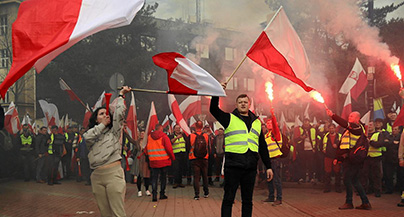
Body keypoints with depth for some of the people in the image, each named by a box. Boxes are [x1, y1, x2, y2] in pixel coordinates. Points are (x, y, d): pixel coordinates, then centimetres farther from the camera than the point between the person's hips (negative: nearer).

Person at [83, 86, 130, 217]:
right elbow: (88, 137, -5)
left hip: (113, 173, -3)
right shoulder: (90, 134, 19)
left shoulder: (113, 132, 12)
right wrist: (103, 125, 3)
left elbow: (119, 113, 2)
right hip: (97, 176, 3)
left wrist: (121, 96, 9)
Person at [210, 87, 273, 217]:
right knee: (228, 199, 0)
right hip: (233, 166, -4)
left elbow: (263, 147, 19)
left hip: (251, 167, 4)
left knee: (247, 200, 9)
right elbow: (213, 109, -8)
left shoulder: (256, 122, 17)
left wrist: (268, 166, 15)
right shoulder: (229, 119, 7)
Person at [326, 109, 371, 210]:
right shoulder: (349, 129, 23)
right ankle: (365, 203, 14)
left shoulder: (357, 127, -7)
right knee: (355, 181, 11)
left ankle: (349, 202, 3)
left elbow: (345, 124, -25)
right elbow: (343, 145, 25)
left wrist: (332, 115, -25)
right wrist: (338, 158, 21)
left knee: (347, 180, -7)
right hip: (347, 159, 10)